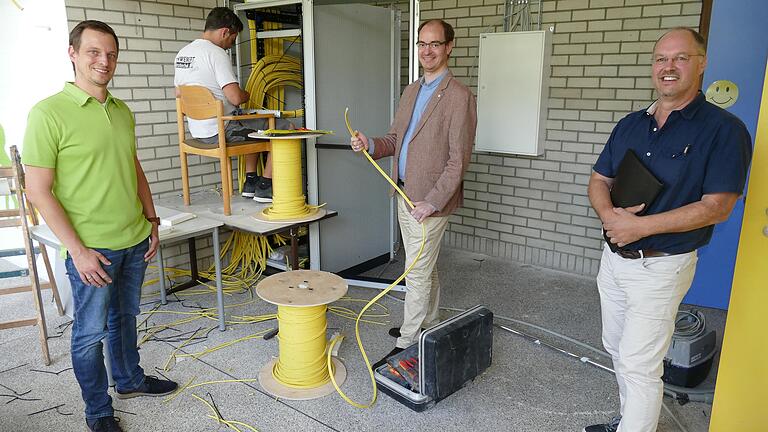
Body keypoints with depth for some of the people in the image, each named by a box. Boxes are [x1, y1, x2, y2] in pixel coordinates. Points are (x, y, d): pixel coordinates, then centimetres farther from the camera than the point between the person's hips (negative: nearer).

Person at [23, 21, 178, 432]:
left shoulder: (122, 110, 8)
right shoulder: (48, 113, -13)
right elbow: (39, 190, -14)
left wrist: (151, 220, 12)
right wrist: (78, 250, -17)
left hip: (135, 240, 6)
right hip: (91, 248, -6)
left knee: (124, 317, 23)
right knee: (91, 330, 9)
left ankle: (130, 380, 43)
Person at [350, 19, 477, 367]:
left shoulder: (459, 96, -13)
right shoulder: (410, 92, 13)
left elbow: (459, 158, -17)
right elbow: (396, 139, 16)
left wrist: (432, 201, -22)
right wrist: (371, 145, -6)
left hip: (431, 199, -8)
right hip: (405, 194, 8)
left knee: (417, 273, -2)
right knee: (424, 267, 19)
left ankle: (406, 344, 10)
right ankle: (429, 325, 36)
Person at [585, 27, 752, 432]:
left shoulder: (723, 129, -11)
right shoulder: (630, 125, 7)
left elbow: (716, 208, -17)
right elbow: (598, 180, 9)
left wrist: (639, 226, -22)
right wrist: (609, 214, -14)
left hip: (660, 266, -7)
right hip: (613, 257, 7)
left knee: (639, 366, -2)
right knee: (618, 351, 20)